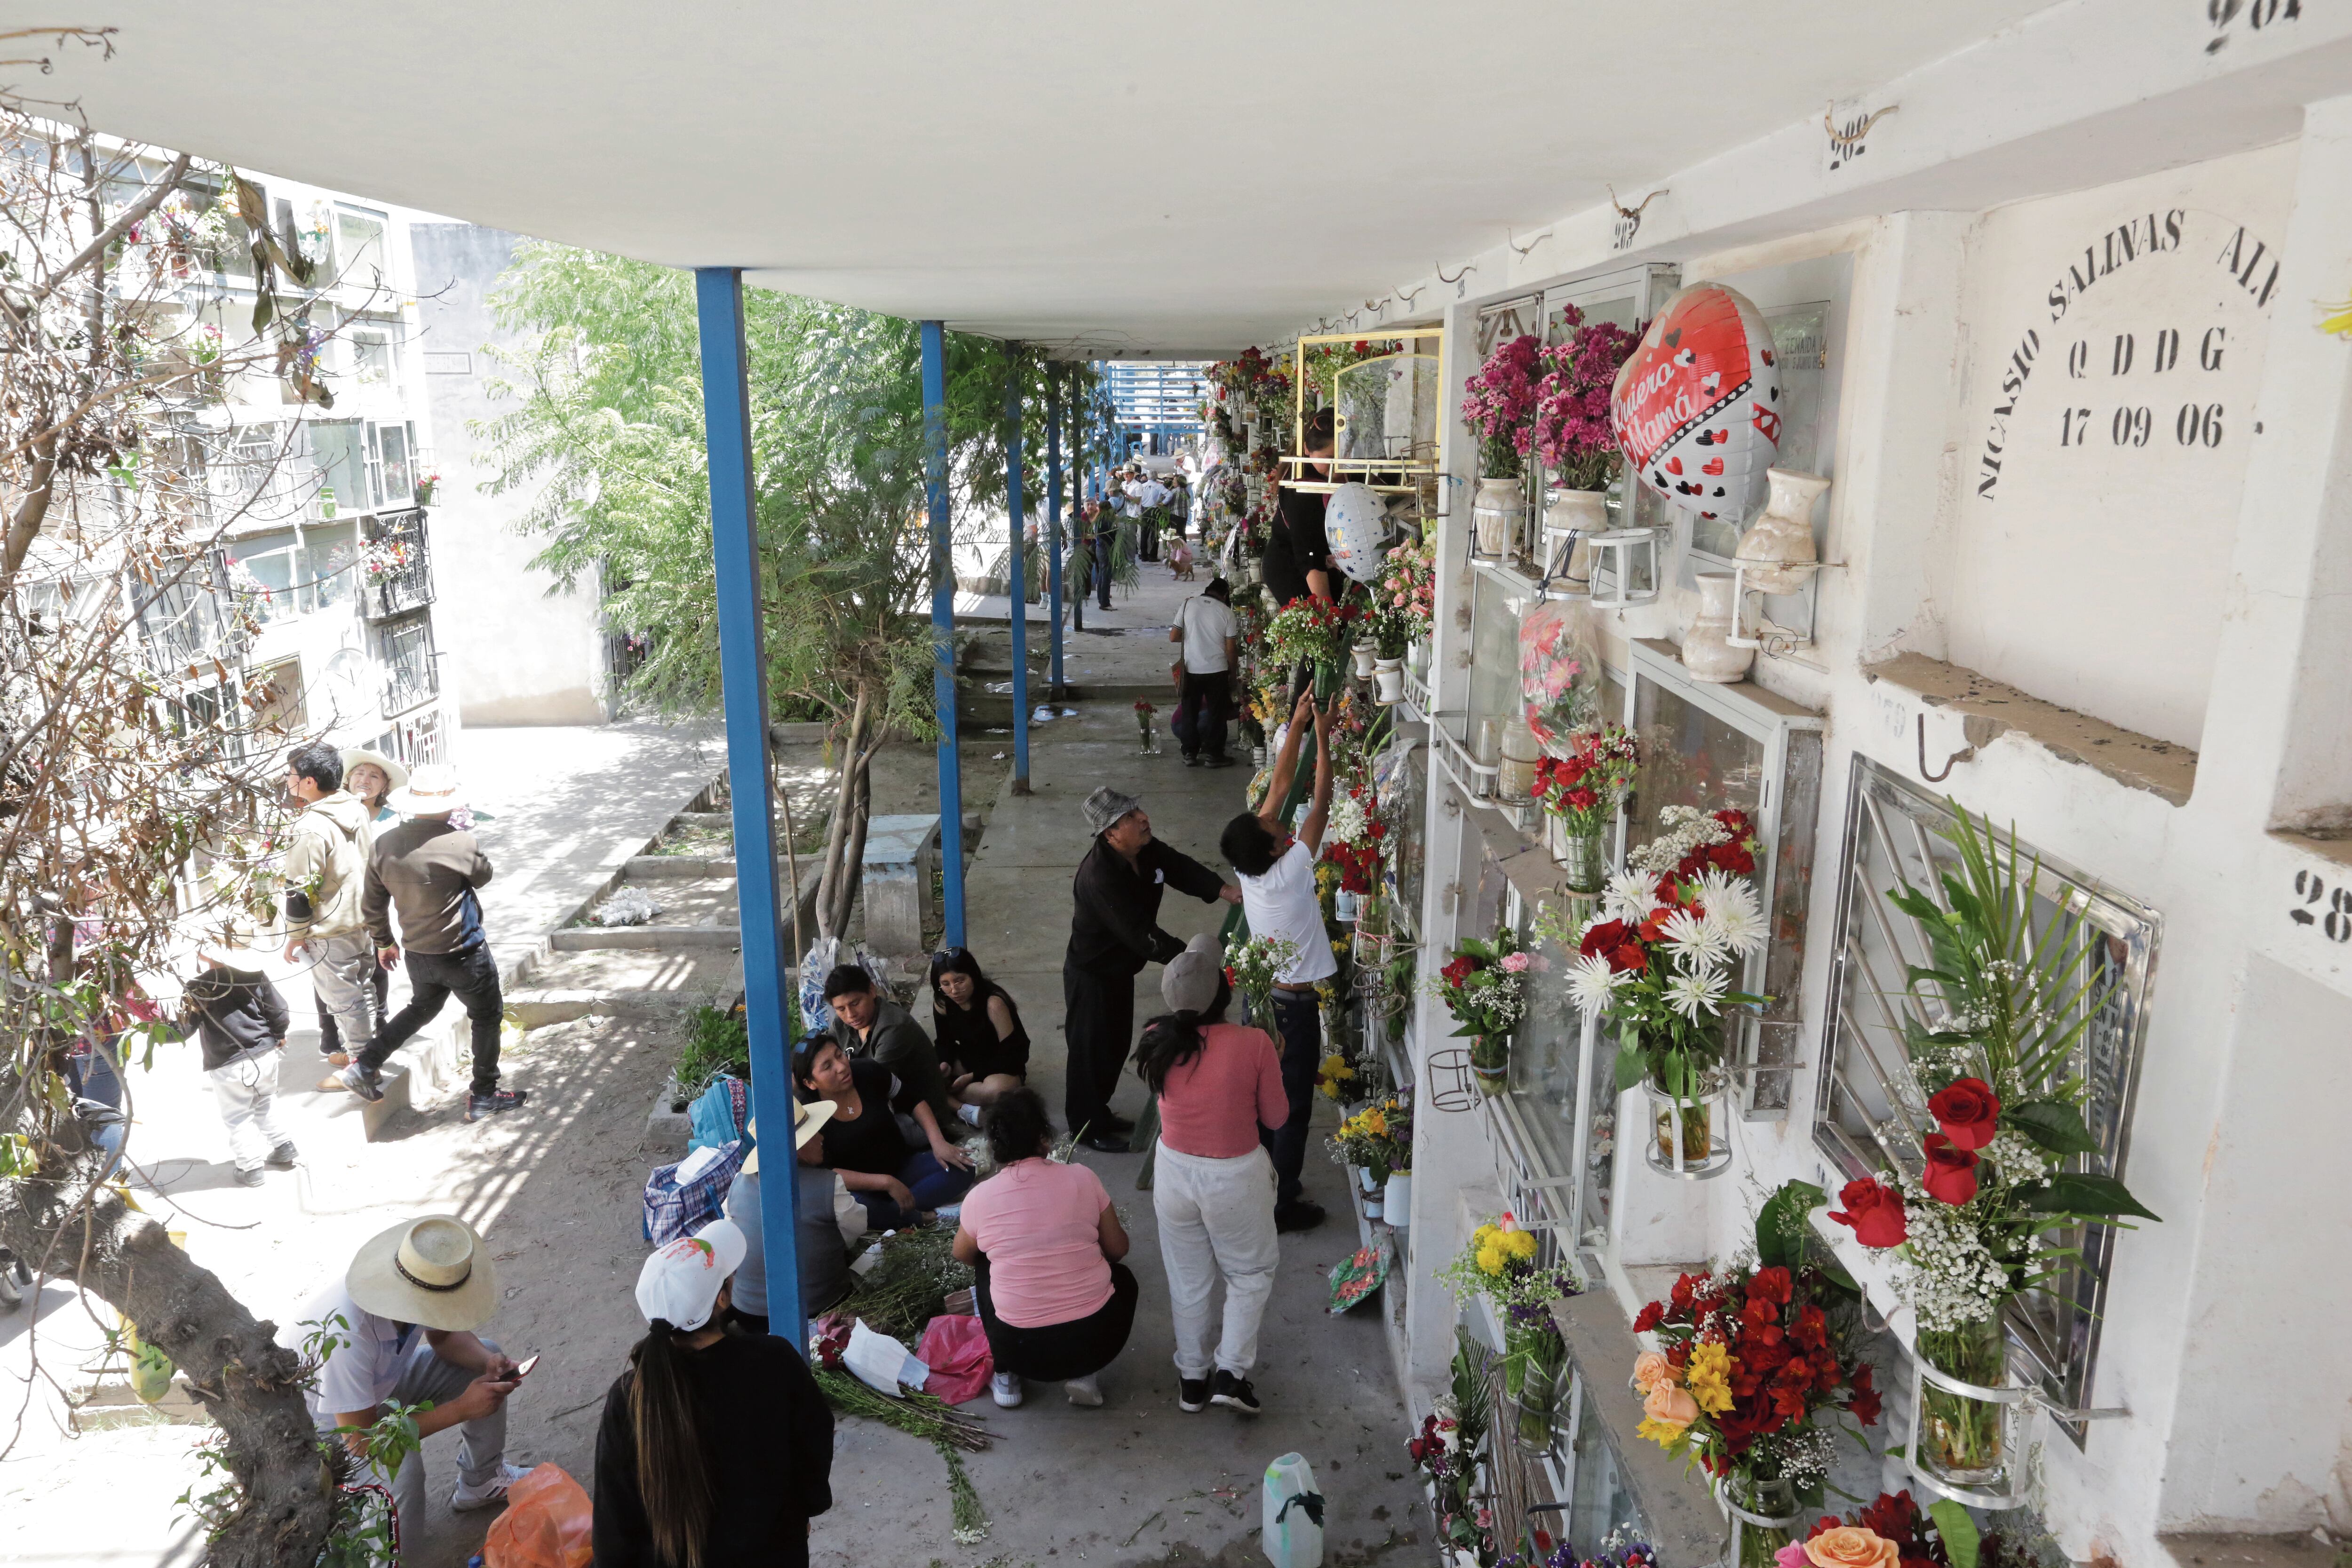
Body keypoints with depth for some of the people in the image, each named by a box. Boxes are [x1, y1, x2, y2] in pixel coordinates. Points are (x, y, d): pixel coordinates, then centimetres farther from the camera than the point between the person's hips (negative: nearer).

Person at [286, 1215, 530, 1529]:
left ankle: (481, 1481, 18)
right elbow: (360, 1441, -34)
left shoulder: (424, 1282, -22)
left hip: (381, 1383, 7)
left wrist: (489, 1362, -20)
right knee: (400, 1464, -34)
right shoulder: (345, 1335, -42)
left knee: (487, 1356, -2)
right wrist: (461, 1408, -32)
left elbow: (444, 1336, 1)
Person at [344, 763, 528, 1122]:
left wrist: (384, 941, 21)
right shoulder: (460, 844, -23)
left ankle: (364, 1067, 30)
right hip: (463, 954, -6)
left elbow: (374, 906, 4)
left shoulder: (385, 846, -6)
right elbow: (483, 877, -1)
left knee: (421, 1008, 31)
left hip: (417, 954, 6)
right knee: (487, 1017, 14)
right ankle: (484, 1097, 22)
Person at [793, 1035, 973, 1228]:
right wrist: (886, 1182, -28)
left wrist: (938, 1142, -10)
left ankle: (891, 1211, -24)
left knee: (961, 1168, -18)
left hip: (903, 1167, 4)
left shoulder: (868, 1072, -11)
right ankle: (921, 1218, -21)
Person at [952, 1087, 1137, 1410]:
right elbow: (1118, 1249, 7)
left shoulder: (980, 1197, -4)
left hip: (1022, 1350, 1)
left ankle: (1005, 1377, 22)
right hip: (1097, 1341, 0)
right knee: (1123, 1276, 32)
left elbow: (961, 1255, 16)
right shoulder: (1083, 1178, -5)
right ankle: (1081, 1375, 13)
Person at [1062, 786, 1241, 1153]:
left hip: (1121, 968, 9)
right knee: (1091, 1050, 7)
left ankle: (1099, 1112, 41)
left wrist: (1228, 892, -24)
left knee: (1116, 1044, 22)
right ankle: (1087, 1128, 24)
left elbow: (1182, 869, -7)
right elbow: (1141, 934, -36)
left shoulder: (1147, 851, -9)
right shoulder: (1099, 877, -36)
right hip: (1092, 975, -9)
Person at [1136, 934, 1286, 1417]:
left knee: (1187, 1280, 21)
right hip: (1235, 1177, -3)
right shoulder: (1254, 1044, -22)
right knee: (1250, 1273, 22)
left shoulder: (1158, 1041, -14)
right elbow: (1276, 1116, -10)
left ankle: (1192, 1378, 34)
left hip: (1175, 1172, 3)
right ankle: (1231, 1372, 19)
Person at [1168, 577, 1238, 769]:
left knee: (1189, 712, 13)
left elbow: (1173, 637, -2)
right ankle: (1213, 754, 14)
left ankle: (1190, 753, 15)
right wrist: (1233, 671, 9)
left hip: (1191, 670, 1)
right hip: (1217, 670, -1)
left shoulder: (1188, 605, -2)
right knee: (1216, 713, 10)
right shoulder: (1226, 611, -5)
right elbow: (1230, 649, -5)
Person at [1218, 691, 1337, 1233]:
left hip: (1260, 998, 7)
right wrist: (1322, 739, -12)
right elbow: (1320, 804, -19)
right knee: (1293, 1108, 5)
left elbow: (1279, 787, -3)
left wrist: (1298, 725, -1)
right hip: (1295, 1006, -7)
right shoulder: (1290, 872, -25)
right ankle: (1282, 1204, 14)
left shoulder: (1247, 871, -8)